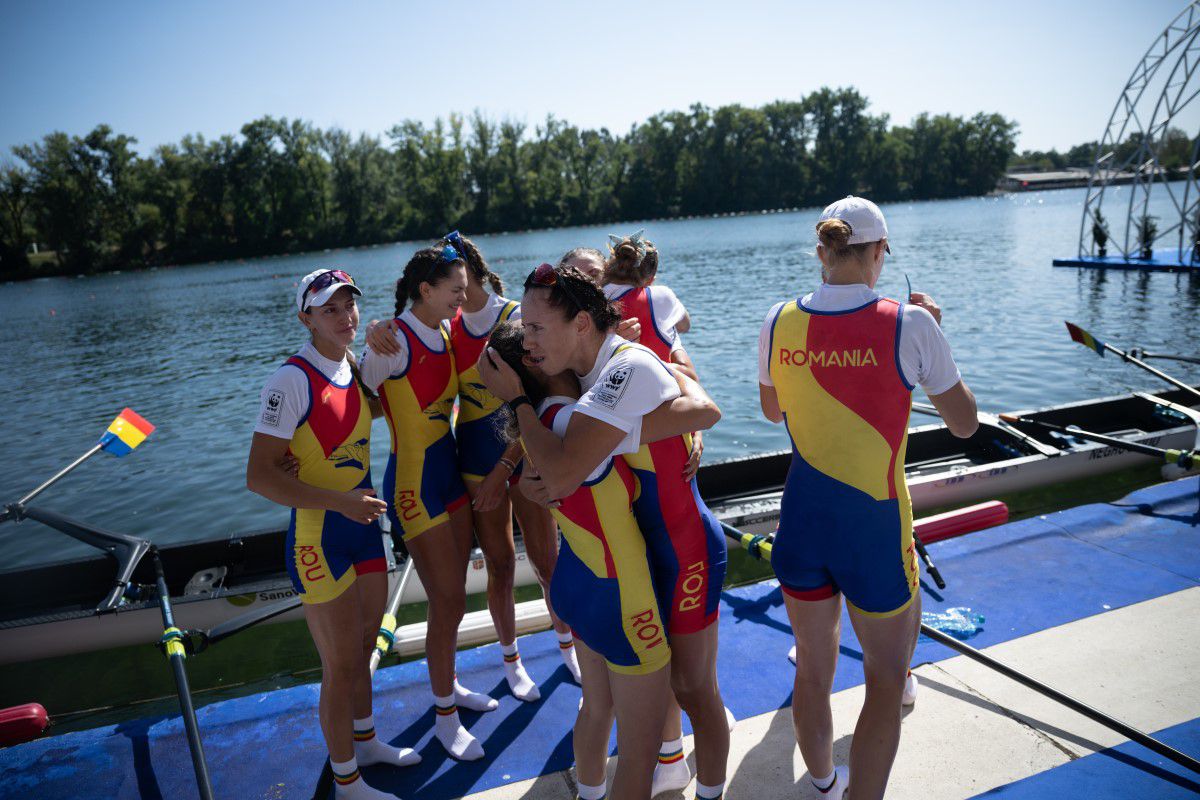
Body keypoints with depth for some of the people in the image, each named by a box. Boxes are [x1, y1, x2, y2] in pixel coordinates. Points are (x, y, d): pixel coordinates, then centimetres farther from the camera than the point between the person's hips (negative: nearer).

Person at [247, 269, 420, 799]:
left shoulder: (352, 368, 4)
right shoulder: (292, 379, -20)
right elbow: (259, 476, -23)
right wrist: (340, 502, -28)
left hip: (362, 524, 8)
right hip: (319, 537, -7)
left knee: (365, 645, 23)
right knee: (341, 666, 7)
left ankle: (365, 741, 46)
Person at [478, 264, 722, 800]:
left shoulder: (630, 366, -19)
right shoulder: (582, 373, 2)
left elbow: (560, 474, -24)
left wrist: (515, 398, -12)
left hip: (627, 583, -5)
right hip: (590, 571, 5)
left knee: (597, 705, 14)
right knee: (597, 705, 17)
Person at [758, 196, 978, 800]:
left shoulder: (780, 323, -4)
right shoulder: (909, 325, -14)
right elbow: (965, 423, -2)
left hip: (800, 524, 4)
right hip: (874, 531, -4)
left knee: (814, 671, 24)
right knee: (886, 680, 20)